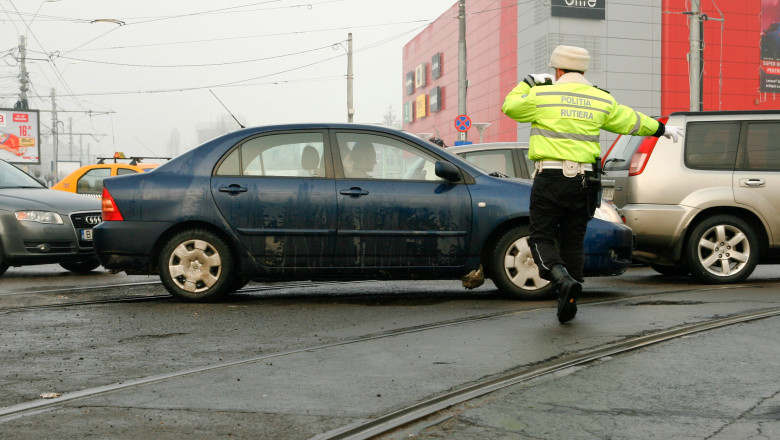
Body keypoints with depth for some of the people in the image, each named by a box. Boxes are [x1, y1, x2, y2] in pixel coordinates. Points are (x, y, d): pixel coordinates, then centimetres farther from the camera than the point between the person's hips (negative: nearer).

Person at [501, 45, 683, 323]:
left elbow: (510, 107, 11)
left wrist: (529, 83, 25)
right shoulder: (601, 100, 9)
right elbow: (630, 121, 21)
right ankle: (568, 302, 15)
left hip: (549, 178, -4)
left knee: (541, 237, 3)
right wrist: (661, 129, 38)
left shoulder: (542, 95, -3)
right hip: (583, 182, 4)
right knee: (573, 241, 13)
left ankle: (563, 279, -22)